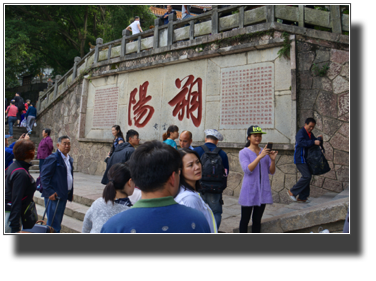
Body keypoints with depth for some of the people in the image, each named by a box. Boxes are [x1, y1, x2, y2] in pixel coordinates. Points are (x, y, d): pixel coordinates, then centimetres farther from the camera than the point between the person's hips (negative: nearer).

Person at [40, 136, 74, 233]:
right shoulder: (53, 158, -12)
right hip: (54, 196, -8)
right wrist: (50, 193, -20)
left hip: (64, 195, 8)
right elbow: (44, 177, -16)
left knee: (57, 222, 16)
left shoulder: (69, 159, 14)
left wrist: (70, 193, 16)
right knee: (54, 224, -3)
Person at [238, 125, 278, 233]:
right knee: (245, 220, 3)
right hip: (249, 191, -4)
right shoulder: (243, 152, -3)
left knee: (257, 220, 13)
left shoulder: (265, 152, 9)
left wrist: (272, 159, -11)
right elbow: (247, 169, -18)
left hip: (263, 190, 4)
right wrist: (260, 156, -25)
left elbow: (271, 172, 7)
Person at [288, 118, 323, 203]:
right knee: (307, 176, -16)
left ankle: (302, 197, 17)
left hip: (306, 159, 10)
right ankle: (292, 192, -5)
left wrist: (319, 139, -5)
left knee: (307, 176, 9)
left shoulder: (310, 134, 17)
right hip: (300, 158, -9)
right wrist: (313, 142, -36)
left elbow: (316, 142, 17)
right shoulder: (300, 132, -13)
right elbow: (301, 142, -31)